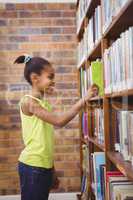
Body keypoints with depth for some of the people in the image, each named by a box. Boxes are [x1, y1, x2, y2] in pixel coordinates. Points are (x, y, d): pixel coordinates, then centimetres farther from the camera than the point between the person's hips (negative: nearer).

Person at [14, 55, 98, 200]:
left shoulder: (44, 102, 12)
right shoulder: (28, 101, -14)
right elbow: (59, 121, -24)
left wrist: (51, 169, 15)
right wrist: (84, 99, -23)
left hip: (45, 165, 8)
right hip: (32, 166, -8)